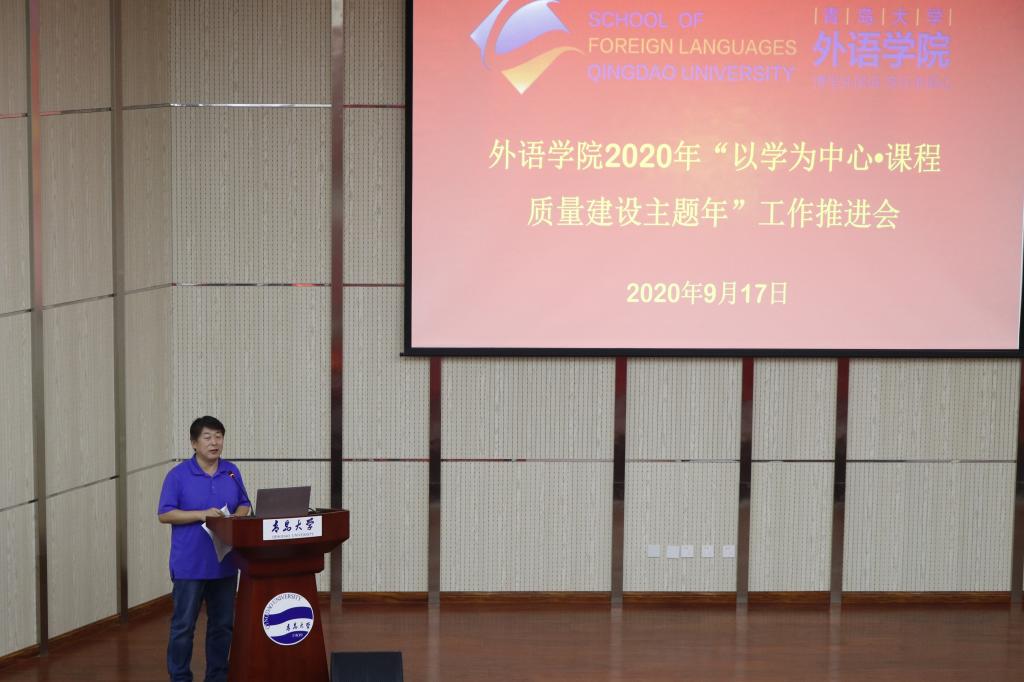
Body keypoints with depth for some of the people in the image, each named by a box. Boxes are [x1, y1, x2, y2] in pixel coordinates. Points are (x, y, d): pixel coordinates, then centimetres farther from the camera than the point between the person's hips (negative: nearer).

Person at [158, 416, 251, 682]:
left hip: (224, 562, 5)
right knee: (183, 626, 0)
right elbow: (164, 514, -9)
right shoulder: (178, 475, -6)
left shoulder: (232, 472, 8)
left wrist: (236, 518, -9)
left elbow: (244, 506, 14)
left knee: (222, 624, 11)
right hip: (190, 564, -5)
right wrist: (202, 514, -19)